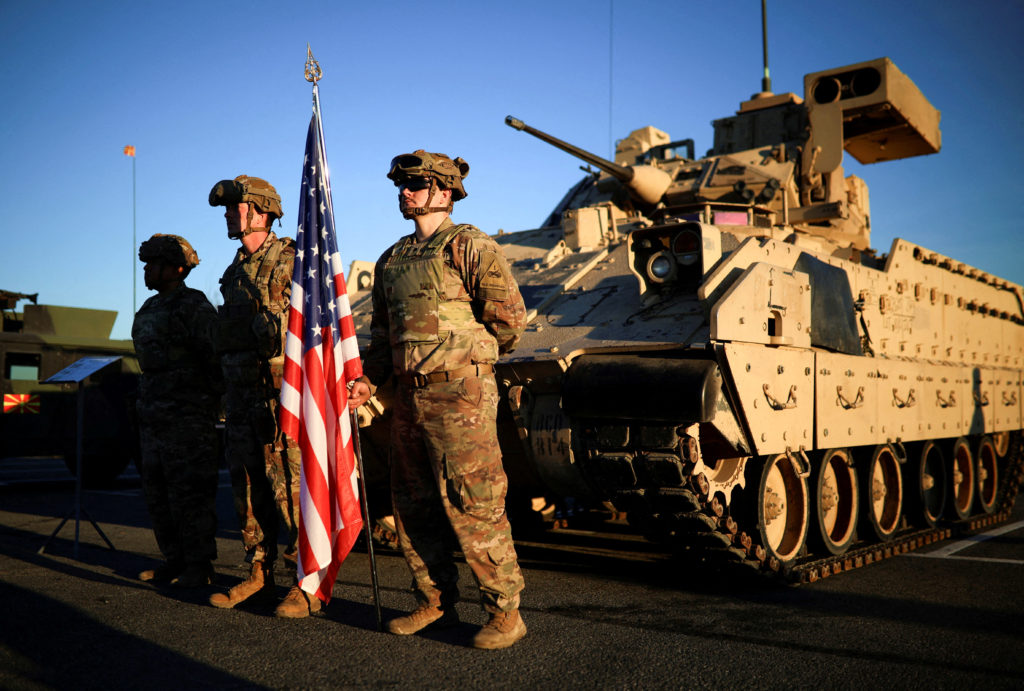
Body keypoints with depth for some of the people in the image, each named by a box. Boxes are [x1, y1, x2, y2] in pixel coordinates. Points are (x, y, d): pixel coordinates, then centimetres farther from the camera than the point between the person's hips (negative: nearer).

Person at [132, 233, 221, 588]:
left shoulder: (193, 306, -11)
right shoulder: (150, 308, 17)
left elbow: (217, 356, -14)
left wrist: (215, 399, -9)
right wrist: (147, 402, 20)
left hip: (188, 415, -9)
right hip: (154, 413, 10)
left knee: (190, 492, -6)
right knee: (157, 490, 13)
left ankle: (199, 565, 3)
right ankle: (174, 559, 23)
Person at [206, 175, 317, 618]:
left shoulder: (292, 261, -5)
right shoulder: (236, 270, 19)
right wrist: (228, 393, 20)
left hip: (282, 389, -8)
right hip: (241, 393, 8)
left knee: (291, 485, -7)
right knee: (248, 486, 11)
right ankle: (259, 573, 23)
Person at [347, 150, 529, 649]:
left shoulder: (471, 248, -5)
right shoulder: (391, 260, 17)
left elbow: (509, 319, -7)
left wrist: (465, 354, 4)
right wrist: (368, 379, 7)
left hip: (459, 393, -7)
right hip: (409, 394, 8)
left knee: (472, 506, -5)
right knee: (413, 507, 12)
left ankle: (505, 612, 8)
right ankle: (435, 604, 27)